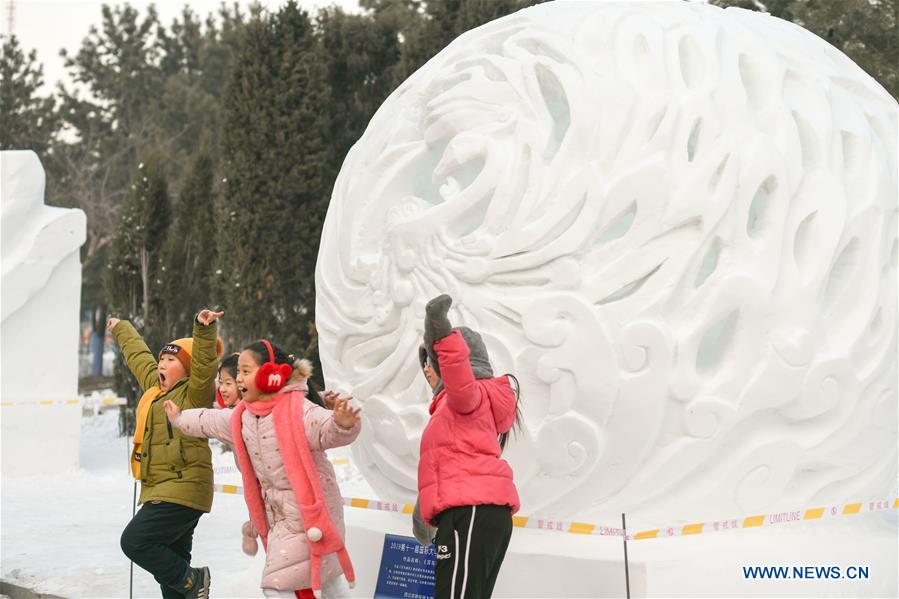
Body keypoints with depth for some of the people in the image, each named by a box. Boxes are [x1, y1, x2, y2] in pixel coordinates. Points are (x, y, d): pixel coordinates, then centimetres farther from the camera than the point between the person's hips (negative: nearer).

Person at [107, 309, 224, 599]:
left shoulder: (193, 393, -6)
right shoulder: (155, 388, 18)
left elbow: (203, 363, -25)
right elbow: (139, 355, 32)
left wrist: (204, 330, -39)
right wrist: (121, 329, 46)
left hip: (181, 490, -9)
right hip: (159, 492, 9)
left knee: (135, 541, -18)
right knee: (168, 563, 10)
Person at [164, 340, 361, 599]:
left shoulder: (298, 411, -20)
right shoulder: (241, 418, 6)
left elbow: (328, 430, -33)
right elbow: (210, 422, 24)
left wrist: (343, 424, -55)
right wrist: (180, 419, 38)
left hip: (309, 512, -8)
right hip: (278, 514, 8)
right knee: (322, 575, 19)